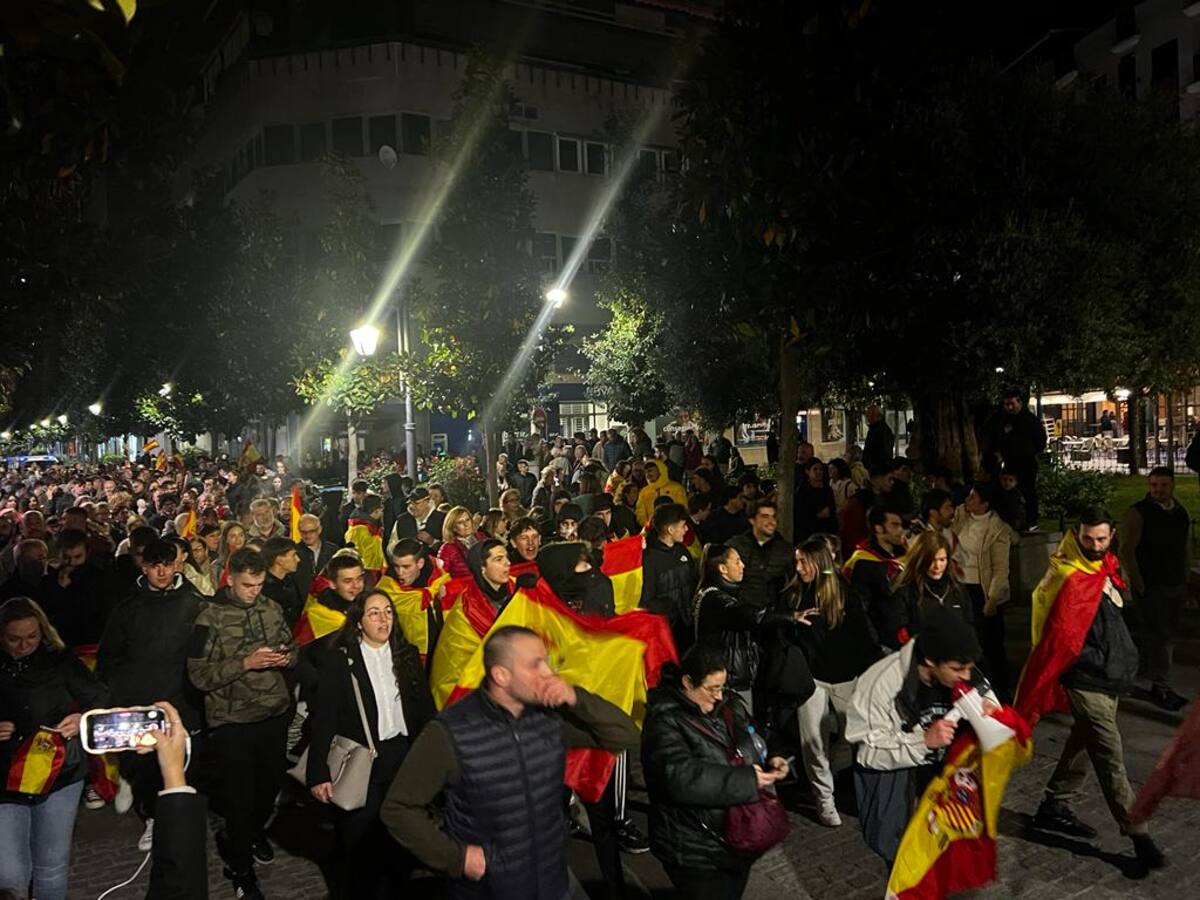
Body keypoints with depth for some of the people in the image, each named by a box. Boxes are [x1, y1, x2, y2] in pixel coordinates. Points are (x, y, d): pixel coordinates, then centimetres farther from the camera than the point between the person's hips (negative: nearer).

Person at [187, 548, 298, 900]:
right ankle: (240, 867, 29)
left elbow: (291, 645, 14)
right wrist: (245, 663, -23)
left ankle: (254, 831, 50)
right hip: (232, 721, -4)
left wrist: (287, 657, -9)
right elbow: (199, 674, -13)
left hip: (275, 713, 4)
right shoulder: (210, 617, -11)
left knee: (271, 783, 19)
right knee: (240, 795, 6)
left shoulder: (271, 608, 2)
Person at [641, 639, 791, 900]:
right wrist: (746, 781, -28)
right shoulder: (665, 722, -19)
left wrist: (769, 762, -7)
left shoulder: (727, 708, 4)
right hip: (694, 851, -7)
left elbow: (753, 748, 17)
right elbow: (681, 779, -31)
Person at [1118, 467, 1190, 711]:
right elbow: (1126, 550, -11)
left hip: (1176, 584, 6)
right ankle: (1160, 686, 0)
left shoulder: (1182, 513, 9)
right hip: (1150, 585, -6)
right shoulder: (1137, 513, -10)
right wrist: (1137, 583, -13)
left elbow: (1186, 549, 18)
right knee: (1159, 633, -6)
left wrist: (1185, 580, 13)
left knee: (1167, 630, 14)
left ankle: (1144, 668, 31)